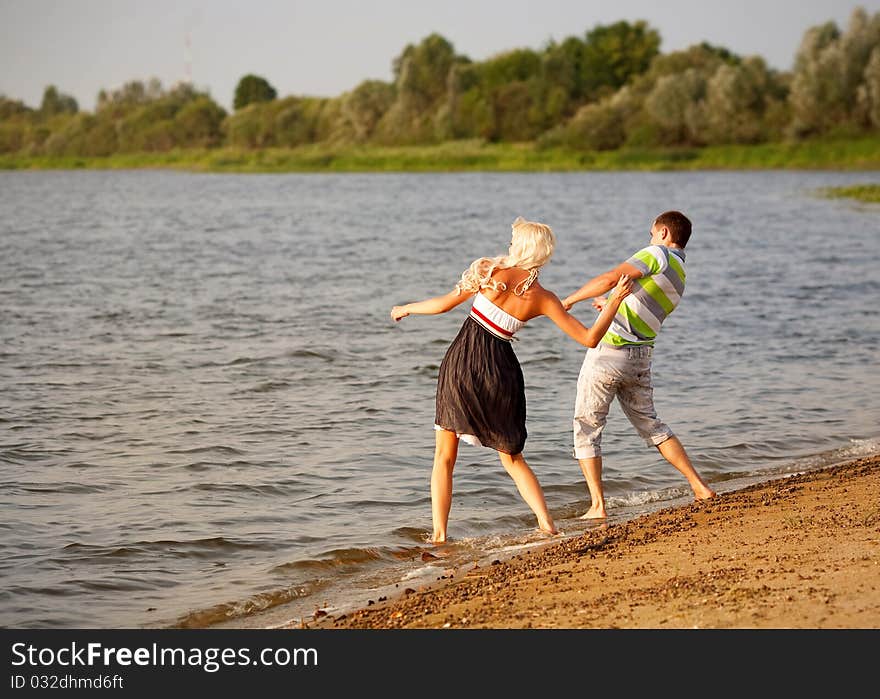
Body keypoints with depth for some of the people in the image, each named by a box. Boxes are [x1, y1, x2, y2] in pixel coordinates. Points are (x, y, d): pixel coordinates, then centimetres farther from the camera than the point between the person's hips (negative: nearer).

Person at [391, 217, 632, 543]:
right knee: (512, 458, 19)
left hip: (462, 362, -2)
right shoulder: (543, 298, -1)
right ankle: (547, 523, 6)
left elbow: (444, 304, 2)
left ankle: (439, 533, 4)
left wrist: (407, 308, 20)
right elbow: (589, 338, -1)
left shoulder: (490, 271, -5)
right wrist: (615, 300, 11)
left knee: (444, 457, 11)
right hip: (500, 373, 2)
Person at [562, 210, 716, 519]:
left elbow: (610, 279, -18)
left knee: (587, 427, 3)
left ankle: (597, 506, -1)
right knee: (650, 424, 21)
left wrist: (569, 300, -9)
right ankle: (699, 487, 16)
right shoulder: (679, 279, 17)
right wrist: (613, 305, 43)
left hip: (608, 351, -8)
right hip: (640, 357, 8)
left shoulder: (657, 255, -8)